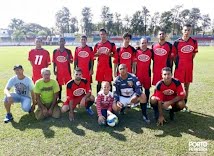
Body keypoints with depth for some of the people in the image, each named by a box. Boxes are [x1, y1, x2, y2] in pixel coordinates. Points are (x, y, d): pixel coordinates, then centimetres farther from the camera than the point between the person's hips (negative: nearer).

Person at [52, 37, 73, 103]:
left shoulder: (68, 51, -1)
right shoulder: (55, 51, 3)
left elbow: (71, 61, -1)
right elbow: (54, 62, 7)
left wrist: (68, 59, -22)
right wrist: (54, 70, 2)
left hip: (67, 71, -1)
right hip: (59, 71, 1)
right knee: (59, 84, 9)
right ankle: (59, 98, 21)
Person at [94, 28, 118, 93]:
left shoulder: (111, 44, 1)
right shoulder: (97, 45, 9)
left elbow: (115, 55, 3)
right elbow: (94, 55, 14)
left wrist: (110, 54, -16)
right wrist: (97, 53, -7)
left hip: (108, 66, -2)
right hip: (99, 67, 3)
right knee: (99, 82, 9)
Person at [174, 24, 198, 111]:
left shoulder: (194, 42, 2)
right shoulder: (177, 42, -7)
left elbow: (194, 53, 14)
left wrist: (188, 61, 8)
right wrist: (177, 63, -2)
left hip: (189, 67, 3)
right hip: (179, 67, -3)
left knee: (187, 86, 10)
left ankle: (184, 103, 22)